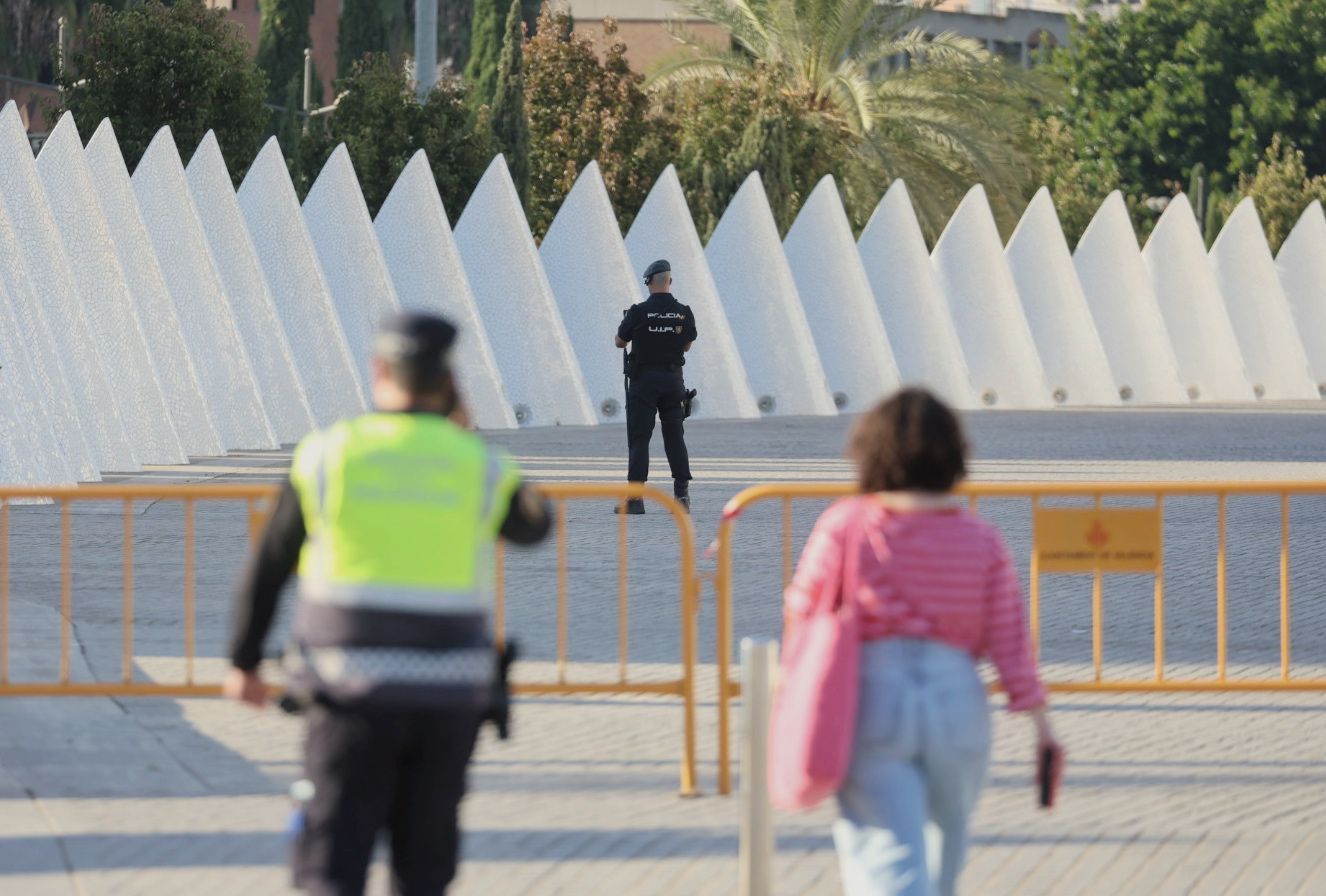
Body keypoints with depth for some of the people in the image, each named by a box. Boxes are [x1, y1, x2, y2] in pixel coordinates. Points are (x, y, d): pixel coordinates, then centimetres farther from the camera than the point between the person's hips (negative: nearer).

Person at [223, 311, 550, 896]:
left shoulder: (327, 455, -3)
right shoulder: (476, 464, 0)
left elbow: (268, 567, 1)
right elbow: (532, 526, 21)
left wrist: (243, 662, 13)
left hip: (352, 688, -2)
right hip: (447, 692, 2)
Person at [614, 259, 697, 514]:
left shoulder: (639, 312, -12)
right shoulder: (684, 313, -3)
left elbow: (619, 342, 0)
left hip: (644, 380, -3)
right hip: (673, 380, 3)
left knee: (639, 438, 0)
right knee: (675, 437, 10)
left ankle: (635, 498, -5)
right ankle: (682, 494, 5)